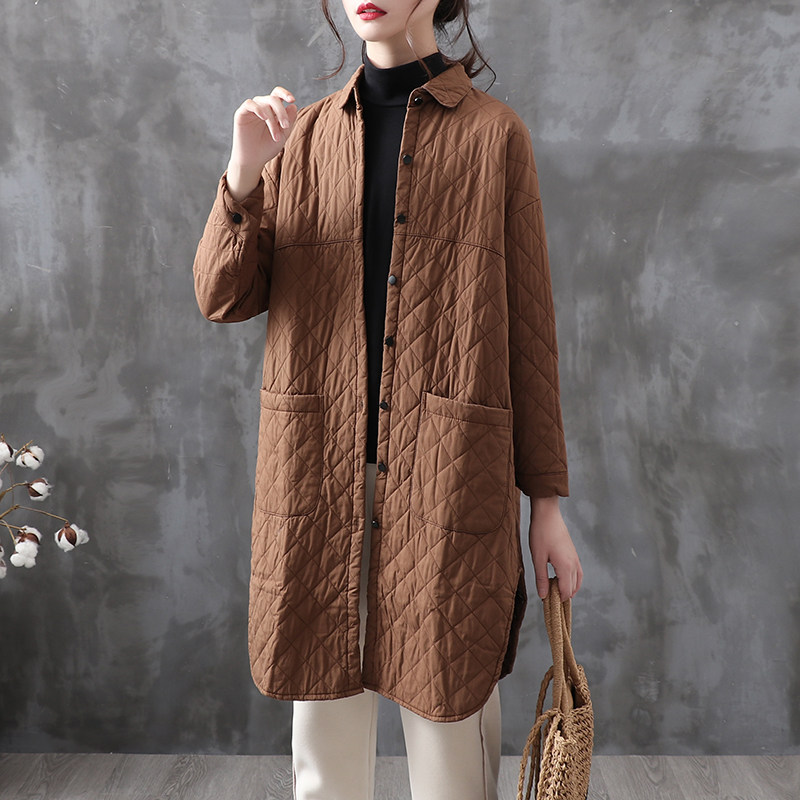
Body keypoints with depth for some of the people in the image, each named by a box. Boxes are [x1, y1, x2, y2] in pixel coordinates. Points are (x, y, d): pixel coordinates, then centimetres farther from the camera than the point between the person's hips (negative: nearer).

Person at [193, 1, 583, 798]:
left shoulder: (494, 134, 3)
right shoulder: (302, 136, 11)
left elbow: (527, 328, 1)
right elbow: (222, 299, 6)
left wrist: (547, 502, 1)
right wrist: (243, 175, -11)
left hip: (446, 478, -2)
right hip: (318, 474, 3)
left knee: (450, 721, 7)